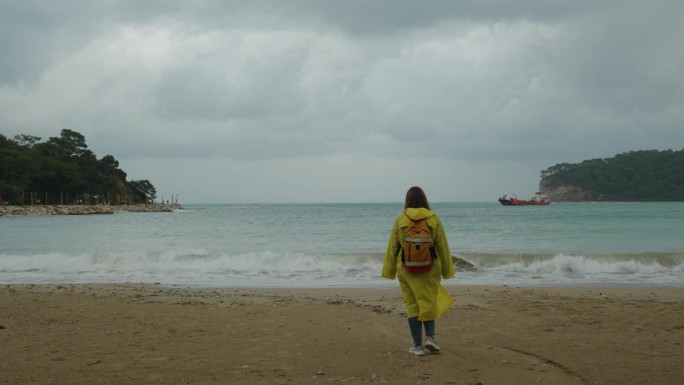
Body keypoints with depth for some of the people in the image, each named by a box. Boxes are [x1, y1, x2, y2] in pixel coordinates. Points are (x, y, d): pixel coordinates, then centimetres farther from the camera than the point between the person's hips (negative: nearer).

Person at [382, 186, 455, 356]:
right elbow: (442, 246, -1)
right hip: (430, 268, 0)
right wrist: (446, 270, 8)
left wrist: (390, 270, 8)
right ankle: (430, 337, -2)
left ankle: (418, 345, 8)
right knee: (429, 303, 14)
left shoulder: (400, 219, -5)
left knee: (412, 305, 8)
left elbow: (393, 247, -2)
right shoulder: (433, 218, -3)